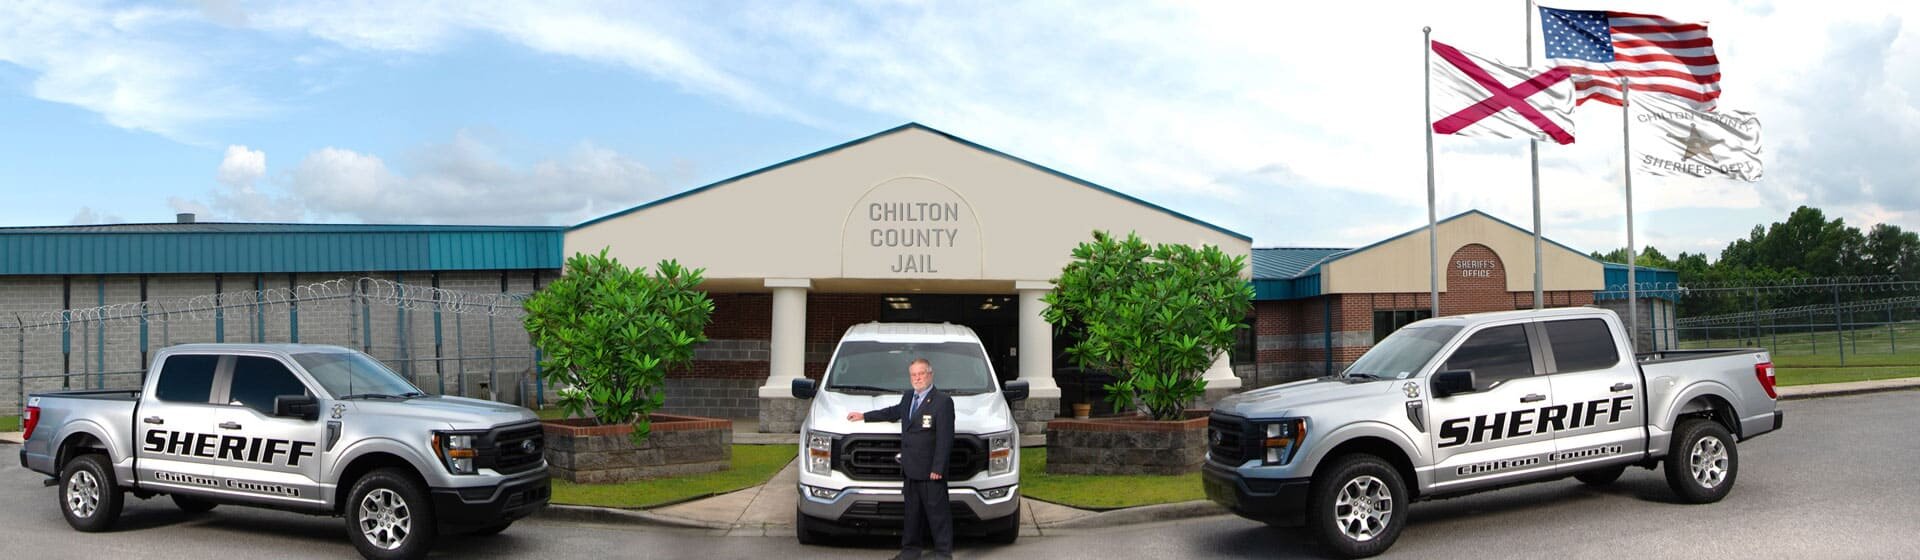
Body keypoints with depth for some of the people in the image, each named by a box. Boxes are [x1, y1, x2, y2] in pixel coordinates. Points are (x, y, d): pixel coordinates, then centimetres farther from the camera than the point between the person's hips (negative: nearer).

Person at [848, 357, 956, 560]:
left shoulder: (943, 401, -11)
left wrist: (937, 468, -19)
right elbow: (894, 412, 35)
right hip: (910, 468, 8)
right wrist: (864, 416, 37)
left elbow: (945, 439, -15)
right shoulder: (908, 397, 14)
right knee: (912, 510, 15)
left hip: (930, 470, -8)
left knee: (937, 511, -3)